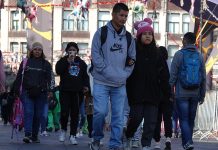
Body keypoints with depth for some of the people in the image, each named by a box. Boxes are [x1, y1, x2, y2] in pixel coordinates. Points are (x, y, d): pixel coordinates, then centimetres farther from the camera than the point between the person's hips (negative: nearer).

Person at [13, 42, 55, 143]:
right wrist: (16, 90, 5)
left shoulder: (46, 64, 11)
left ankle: (34, 136, 11)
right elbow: (19, 77, 12)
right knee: (28, 113, -14)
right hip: (27, 93, -1)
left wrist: (50, 90, -7)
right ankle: (27, 134, -23)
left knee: (38, 115, 3)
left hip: (41, 93, 1)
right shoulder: (25, 62, 11)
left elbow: (49, 78, 6)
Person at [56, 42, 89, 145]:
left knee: (75, 113, 1)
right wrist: (68, 61, -15)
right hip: (65, 91, -2)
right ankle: (63, 130, 14)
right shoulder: (63, 61, 7)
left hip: (77, 91, 2)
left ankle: (73, 135, 6)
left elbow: (85, 75, 19)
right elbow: (58, 71, -11)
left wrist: (86, 85, 3)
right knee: (64, 112, -12)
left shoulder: (81, 63, 15)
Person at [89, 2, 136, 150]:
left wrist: (125, 74, -1)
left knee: (118, 116, 1)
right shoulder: (101, 33, 0)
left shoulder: (129, 37, 11)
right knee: (100, 112, -12)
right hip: (102, 82, -4)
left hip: (120, 84, 4)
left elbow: (132, 59, 14)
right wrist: (109, 73, -12)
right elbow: (96, 55, -6)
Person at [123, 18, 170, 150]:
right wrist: (128, 92, -11)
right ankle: (128, 138, 23)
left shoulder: (157, 53, 10)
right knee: (136, 118, -2)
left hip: (153, 93, 3)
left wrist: (167, 92, 4)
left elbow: (163, 75, 8)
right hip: (137, 93, -3)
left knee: (151, 121, 0)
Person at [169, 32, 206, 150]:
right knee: (191, 120, 12)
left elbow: (173, 75, -6)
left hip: (181, 94, -4)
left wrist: (171, 92, 2)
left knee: (184, 119, -5)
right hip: (195, 94, 4)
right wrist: (202, 95, 15)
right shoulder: (199, 56, 6)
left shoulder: (179, 54, -5)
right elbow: (203, 77, 8)